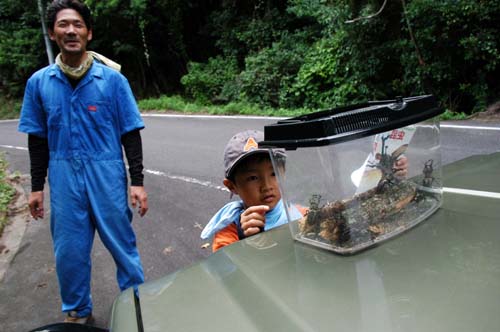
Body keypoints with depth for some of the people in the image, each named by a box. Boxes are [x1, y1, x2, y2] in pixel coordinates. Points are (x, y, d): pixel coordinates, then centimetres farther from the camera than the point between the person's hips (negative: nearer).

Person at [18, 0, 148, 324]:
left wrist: (137, 181, -6)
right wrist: (37, 187, 9)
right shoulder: (39, 82, 4)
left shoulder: (112, 78, -3)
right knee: (69, 251, 12)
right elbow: (38, 140, 10)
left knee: (123, 244, 6)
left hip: (107, 175, -2)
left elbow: (130, 134, -2)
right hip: (63, 178, 3)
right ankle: (78, 311, 33)